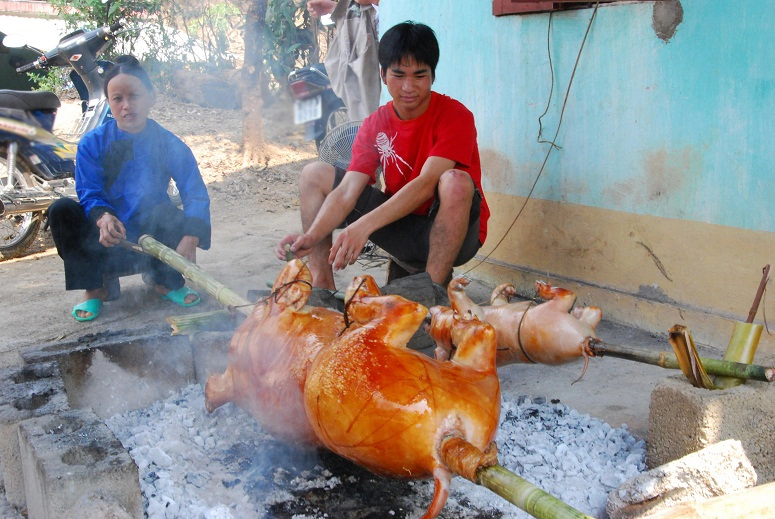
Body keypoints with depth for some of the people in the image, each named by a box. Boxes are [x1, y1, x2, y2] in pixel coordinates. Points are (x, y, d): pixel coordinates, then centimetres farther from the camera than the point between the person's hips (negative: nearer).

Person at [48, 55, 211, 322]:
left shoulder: (169, 145, -7)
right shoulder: (92, 144, -6)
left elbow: (196, 195, -16)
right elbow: (89, 194, -11)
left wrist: (190, 238, -35)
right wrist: (103, 218, -37)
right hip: (106, 245, 1)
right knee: (61, 210, -24)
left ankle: (166, 280, -3)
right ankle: (96, 287, -5)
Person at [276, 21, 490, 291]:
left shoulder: (455, 116, -15)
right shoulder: (374, 125, 0)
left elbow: (426, 184, -29)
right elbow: (347, 192, -10)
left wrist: (364, 226, -39)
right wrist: (311, 237, -28)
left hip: (454, 235, -5)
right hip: (401, 230, 5)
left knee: (455, 181, -38)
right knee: (314, 174, -2)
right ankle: (322, 286, -9)